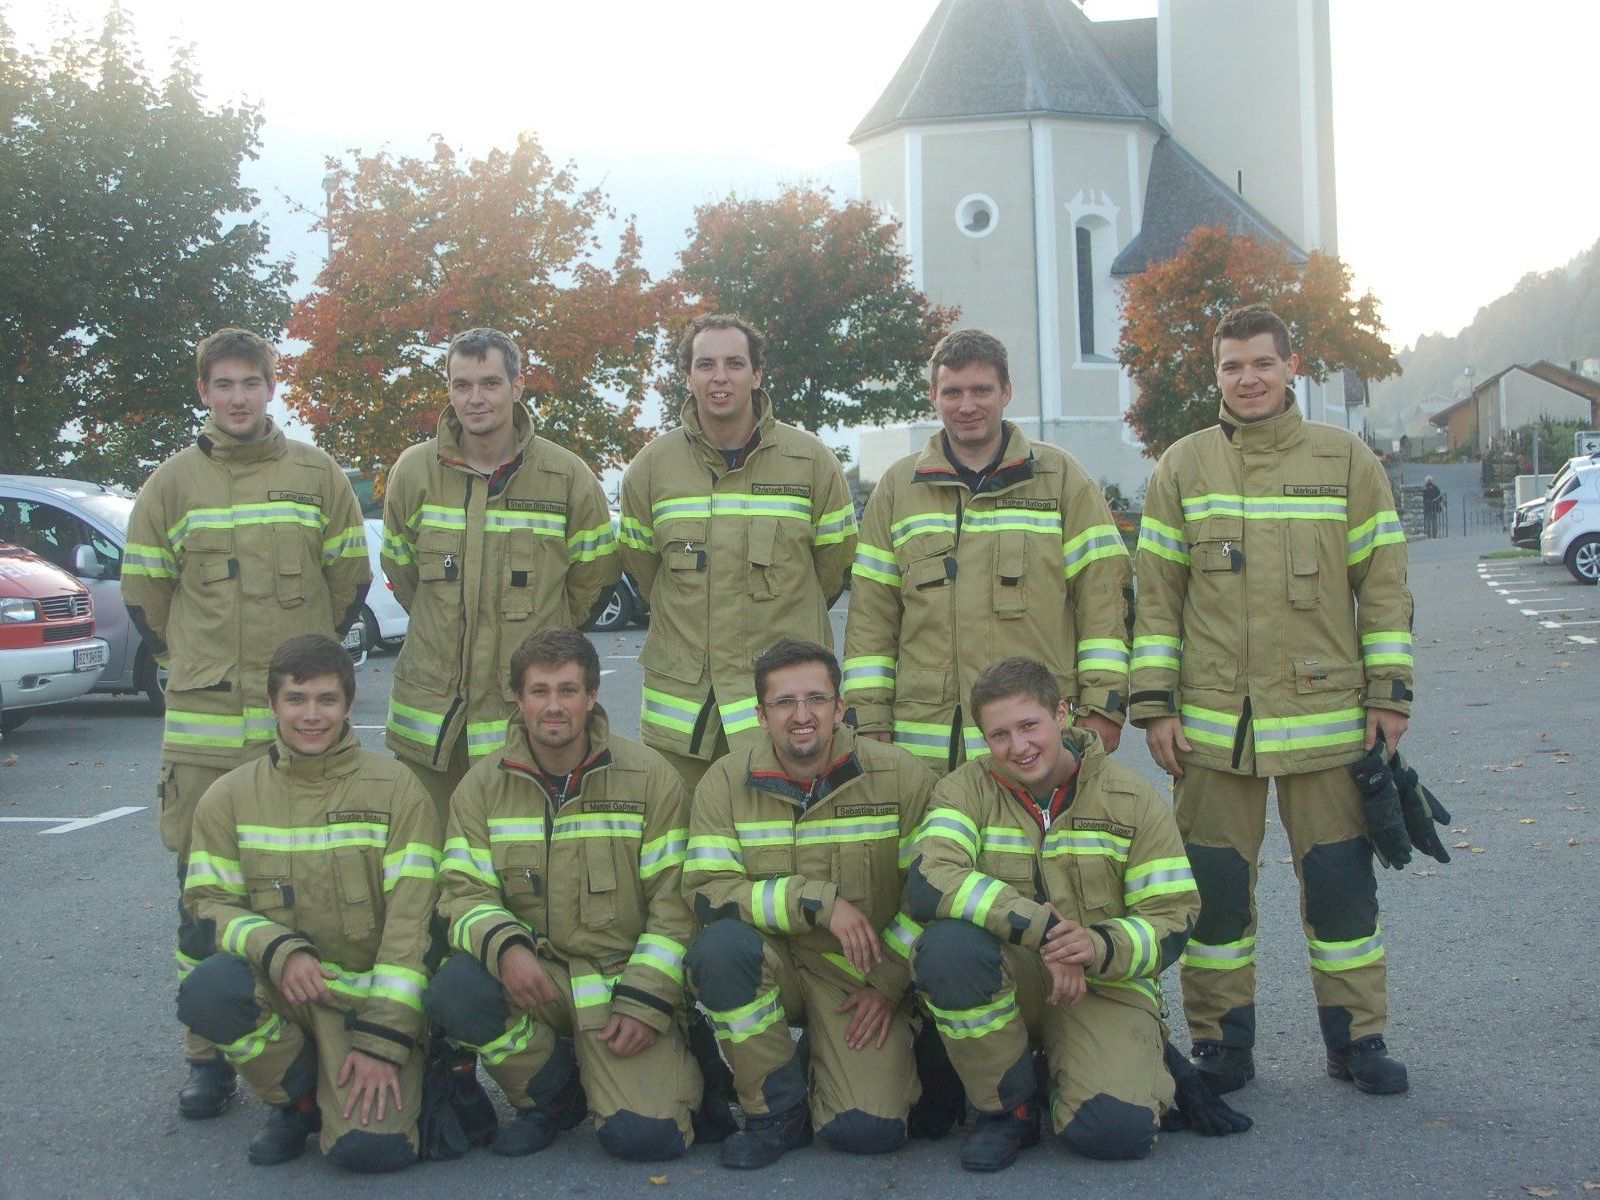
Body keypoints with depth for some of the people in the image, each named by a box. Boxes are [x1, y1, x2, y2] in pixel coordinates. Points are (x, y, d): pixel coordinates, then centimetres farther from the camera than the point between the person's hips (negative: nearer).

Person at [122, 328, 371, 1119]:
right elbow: (142, 589, 11)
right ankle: (208, 1054, 10)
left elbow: (351, 577, 12)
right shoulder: (173, 483, 7)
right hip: (202, 724, 0)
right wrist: (195, 664, 10)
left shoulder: (316, 474, 6)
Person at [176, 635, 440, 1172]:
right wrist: (279, 950, -20)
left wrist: (383, 1043, -14)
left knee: (371, 1146, -24)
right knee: (206, 991, -31)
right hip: (275, 982, 3)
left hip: (368, 992, -3)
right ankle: (299, 1099, -1)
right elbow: (209, 901, 1)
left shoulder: (396, 790, -4)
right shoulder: (230, 797, 3)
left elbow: (410, 921, -8)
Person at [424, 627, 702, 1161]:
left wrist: (645, 1003, -13)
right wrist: (504, 946, -25)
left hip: (626, 976, -2)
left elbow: (673, 902, -5)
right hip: (533, 974, 3)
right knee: (452, 992, -30)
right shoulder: (482, 786, 2)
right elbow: (465, 892, -3)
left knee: (643, 1136, -22)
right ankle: (552, 1097, 1)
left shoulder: (650, 777, -4)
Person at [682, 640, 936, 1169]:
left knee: (869, 1130, -20)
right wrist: (816, 901, -24)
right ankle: (778, 1114, -11)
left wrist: (888, 982, -7)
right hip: (770, 962, 1)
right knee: (719, 944, -35)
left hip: (859, 973, 0)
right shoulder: (726, 782, -6)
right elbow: (708, 893, -15)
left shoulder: (900, 777, -5)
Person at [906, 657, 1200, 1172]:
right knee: (948, 945, -34)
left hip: (1105, 985, 0)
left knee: (1116, 1130, -27)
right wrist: (1041, 928, -30)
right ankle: (1008, 1108, -9)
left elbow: (1173, 921, -3)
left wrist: (1100, 946, -25)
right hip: (1005, 980, 0)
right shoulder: (967, 790, -4)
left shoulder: (1133, 800, 0)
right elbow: (927, 884, -23)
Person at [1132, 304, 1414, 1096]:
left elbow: (1383, 585, 5)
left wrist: (1389, 693, 0)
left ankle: (1357, 1038, 18)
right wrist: (1154, 704, -1)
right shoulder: (1183, 466, 6)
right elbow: (1155, 594, 5)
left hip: (1327, 717, 0)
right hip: (1212, 723, 1)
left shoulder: (1346, 461, 4)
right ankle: (1222, 1045, 17)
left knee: (1341, 878, 5)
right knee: (1214, 883, 5)